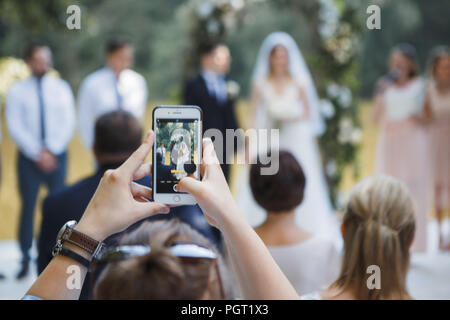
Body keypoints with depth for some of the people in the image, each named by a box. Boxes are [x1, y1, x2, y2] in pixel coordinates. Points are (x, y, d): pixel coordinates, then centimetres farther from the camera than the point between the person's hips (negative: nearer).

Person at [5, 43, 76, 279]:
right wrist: (38, 154, -11)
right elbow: (15, 127, -4)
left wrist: (51, 150, -9)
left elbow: (68, 123, 2)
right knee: (28, 206, -1)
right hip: (29, 157, -1)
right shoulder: (17, 91, 2)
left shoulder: (61, 88, 7)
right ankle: (26, 259, 6)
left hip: (57, 155, 1)